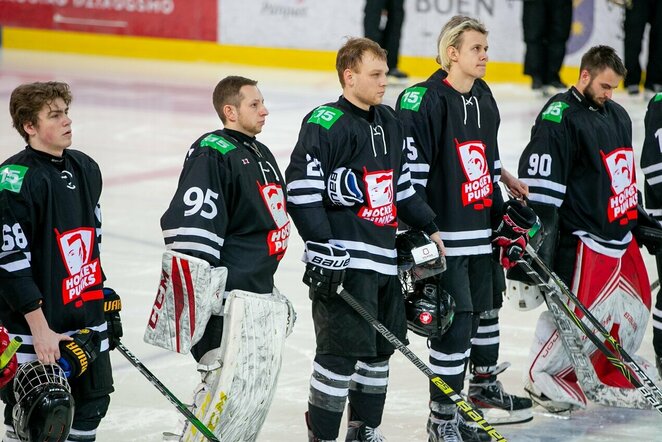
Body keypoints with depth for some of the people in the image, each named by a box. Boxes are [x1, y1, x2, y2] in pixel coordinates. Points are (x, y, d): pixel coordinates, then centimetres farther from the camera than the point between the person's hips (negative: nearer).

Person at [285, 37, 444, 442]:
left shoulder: (389, 123, 15)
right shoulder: (326, 124, -12)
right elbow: (301, 188, -18)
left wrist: (428, 228, 22)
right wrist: (322, 245, -22)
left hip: (384, 255, 9)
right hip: (343, 261, -9)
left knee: (380, 347, 15)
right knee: (342, 350, -10)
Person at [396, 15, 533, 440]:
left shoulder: (483, 97, 10)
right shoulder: (425, 100, -17)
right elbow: (409, 165, -19)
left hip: (482, 226, 9)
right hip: (444, 231, -9)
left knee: (486, 304, 23)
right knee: (457, 319, -9)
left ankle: (484, 383, 45)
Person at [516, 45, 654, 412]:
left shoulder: (617, 115, 15)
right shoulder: (560, 116, -13)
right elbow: (541, 181, -18)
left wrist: (640, 219, 27)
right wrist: (541, 235, -22)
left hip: (620, 233, 9)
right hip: (582, 237, -9)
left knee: (634, 308, 12)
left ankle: (607, 379, 26)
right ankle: (545, 377, 6)